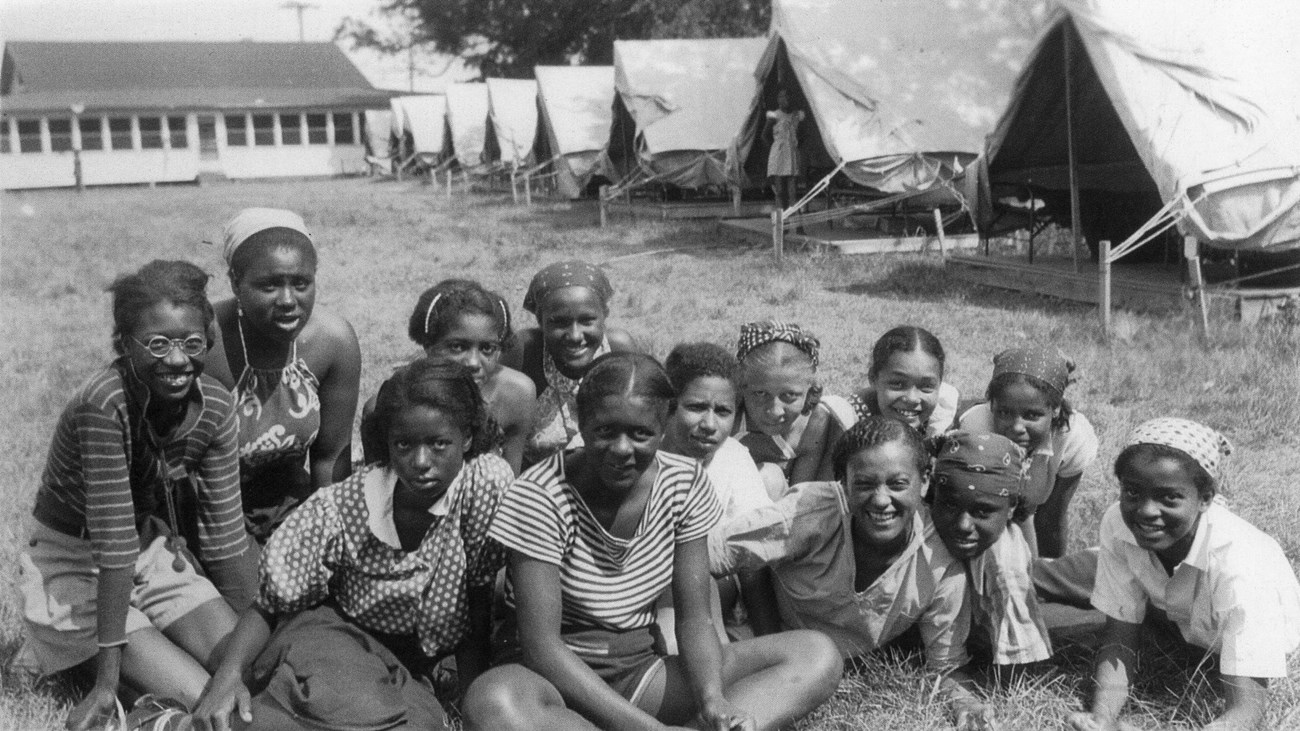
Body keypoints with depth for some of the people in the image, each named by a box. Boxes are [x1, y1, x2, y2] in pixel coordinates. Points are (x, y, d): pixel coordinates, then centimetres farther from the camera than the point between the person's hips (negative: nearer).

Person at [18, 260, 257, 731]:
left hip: (154, 554, 5)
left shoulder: (215, 406, -13)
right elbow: (113, 539, -30)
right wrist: (108, 681, -25)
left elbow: (225, 531, -6)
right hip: (76, 571, -5)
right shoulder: (104, 405, -30)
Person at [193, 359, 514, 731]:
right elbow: (271, 607, -4)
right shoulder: (340, 507, -15)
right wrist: (229, 674, -23)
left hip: (406, 672, 4)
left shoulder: (489, 482, -17)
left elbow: (477, 613, -8)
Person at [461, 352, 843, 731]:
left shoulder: (685, 483, -3)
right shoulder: (538, 496, -17)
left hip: (640, 670, 5)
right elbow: (542, 644, -20)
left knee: (817, 655, -12)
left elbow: (693, 619, -1)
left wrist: (712, 700, -22)